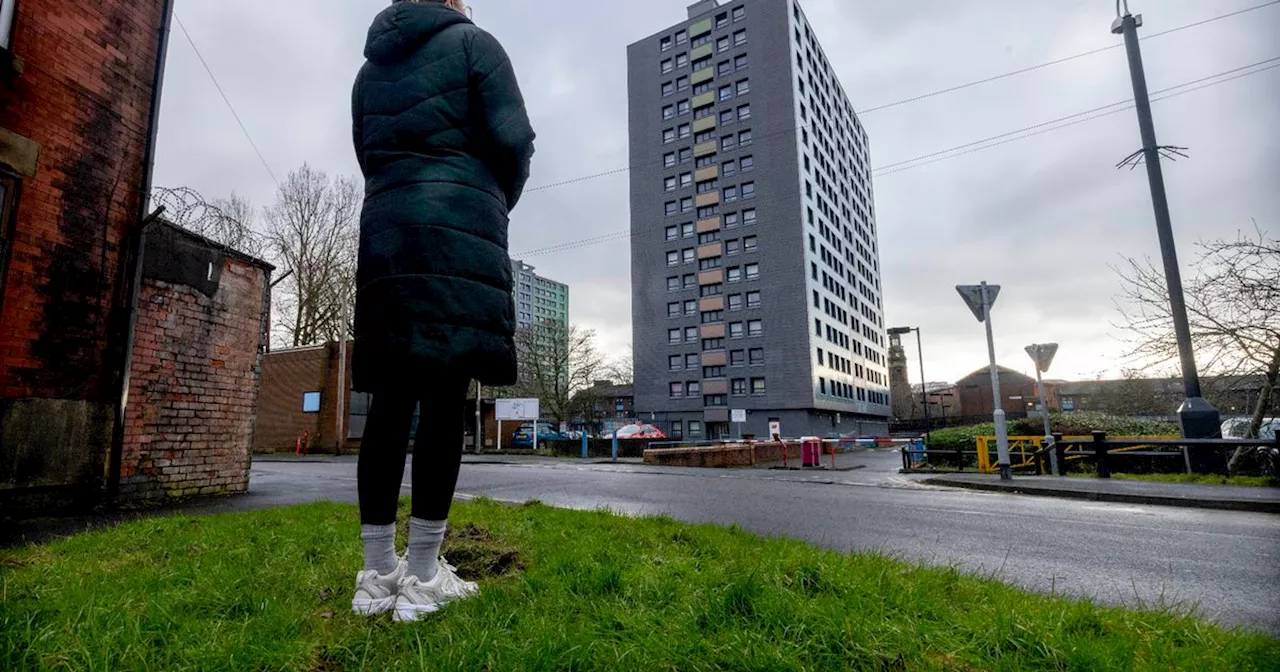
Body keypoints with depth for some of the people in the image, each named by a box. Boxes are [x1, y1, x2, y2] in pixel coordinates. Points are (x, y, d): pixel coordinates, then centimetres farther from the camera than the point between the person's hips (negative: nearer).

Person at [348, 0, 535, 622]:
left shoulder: (370, 68, 26)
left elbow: (371, 159, 22)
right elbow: (513, 139, -2)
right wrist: (498, 206, 14)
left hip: (384, 235, 6)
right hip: (460, 236, -5)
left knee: (390, 400, 2)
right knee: (444, 398, -8)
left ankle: (378, 575, 7)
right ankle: (423, 577, -3)